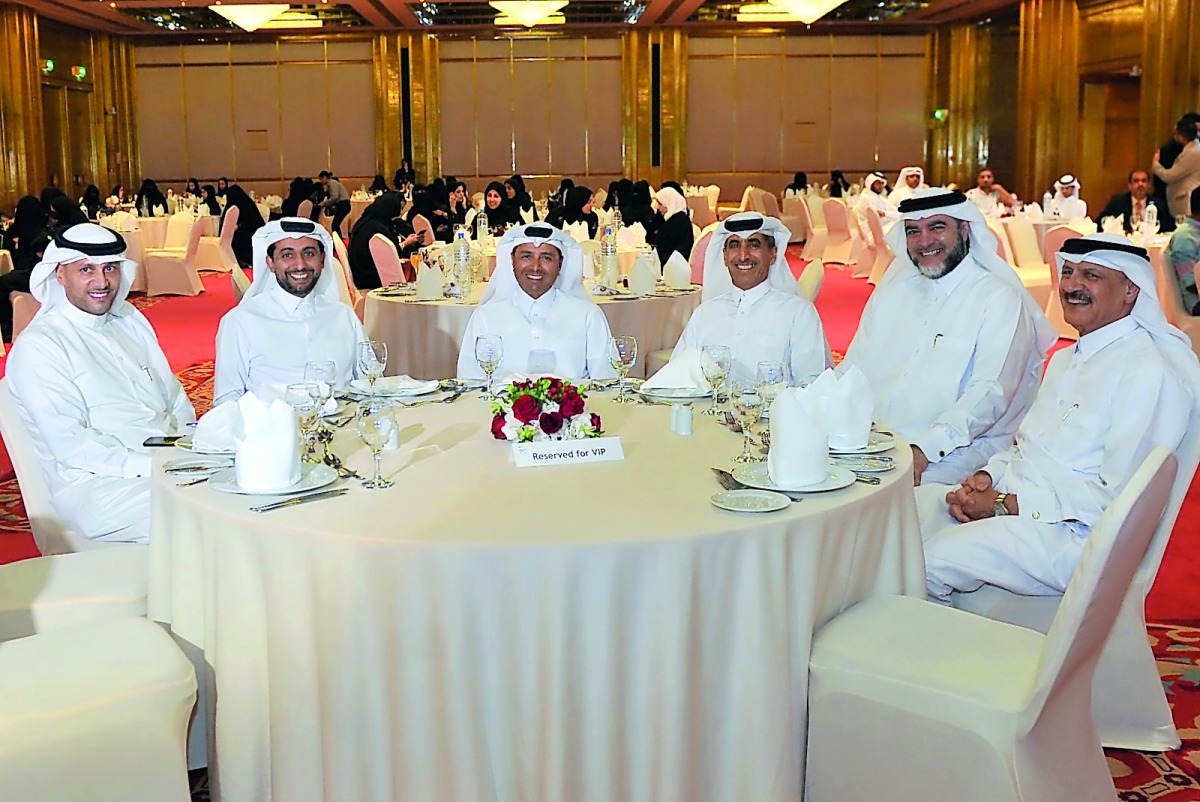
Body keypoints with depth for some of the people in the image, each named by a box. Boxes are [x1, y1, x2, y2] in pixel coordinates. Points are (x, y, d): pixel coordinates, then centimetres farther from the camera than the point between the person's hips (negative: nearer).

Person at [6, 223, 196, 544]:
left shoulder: (130, 320, 19)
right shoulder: (37, 348, -3)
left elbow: (175, 398, 20)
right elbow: (70, 445, -11)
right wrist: (148, 467, -21)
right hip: (96, 484, -7)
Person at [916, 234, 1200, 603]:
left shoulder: (1148, 370, -13)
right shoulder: (1066, 359, 19)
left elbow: (1118, 496, -19)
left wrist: (1005, 504, -18)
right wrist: (986, 476, 1)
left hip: (1075, 538, -9)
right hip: (1012, 501, 9)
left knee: (929, 562, -25)